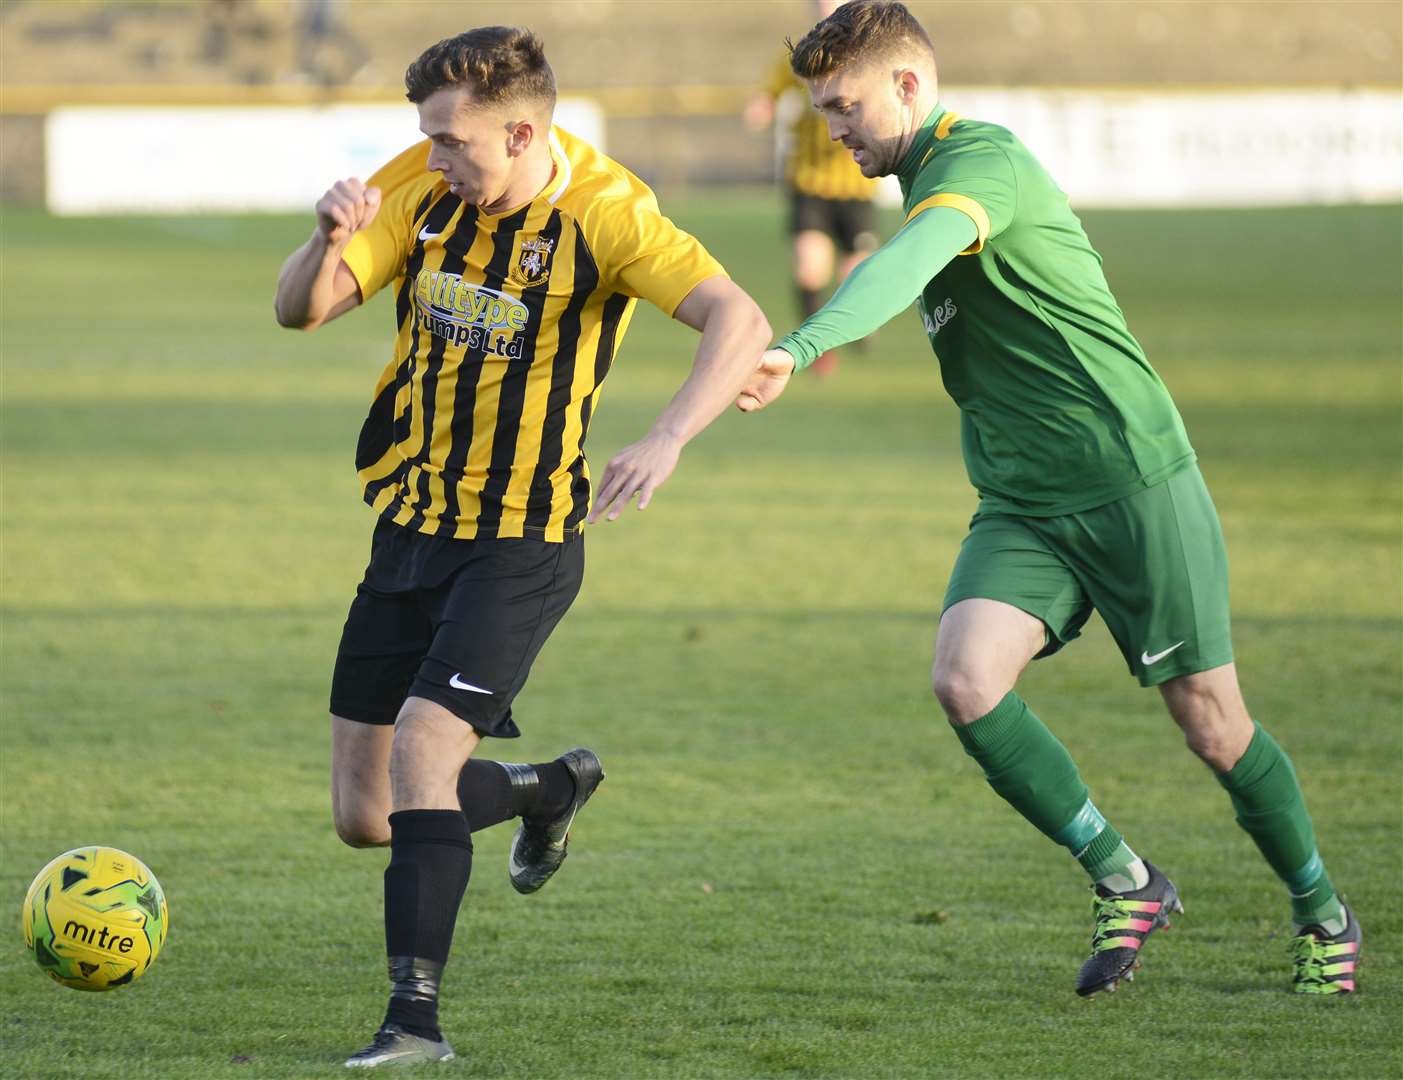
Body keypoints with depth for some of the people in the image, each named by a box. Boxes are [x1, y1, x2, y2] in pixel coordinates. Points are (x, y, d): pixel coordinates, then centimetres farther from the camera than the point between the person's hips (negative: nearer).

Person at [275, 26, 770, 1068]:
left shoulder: (603, 213, -18)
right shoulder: (422, 185, -3)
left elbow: (740, 322, -29)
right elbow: (301, 309, -3)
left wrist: (666, 440, -45)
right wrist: (331, 235, -26)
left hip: (521, 543, -6)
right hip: (410, 528, 6)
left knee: (421, 746, -25)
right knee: (365, 816, 9)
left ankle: (418, 1018, -19)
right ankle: (549, 788, 39)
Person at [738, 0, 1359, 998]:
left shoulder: (981, 160, -16)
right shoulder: (931, 177, 13)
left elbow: (906, 264, -36)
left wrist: (799, 350, -51)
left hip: (1136, 482, -8)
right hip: (1024, 504, 8)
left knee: (1211, 721, 1)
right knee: (966, 682, -17)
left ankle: (1324, 914, 24)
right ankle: (1124, 883, -2)